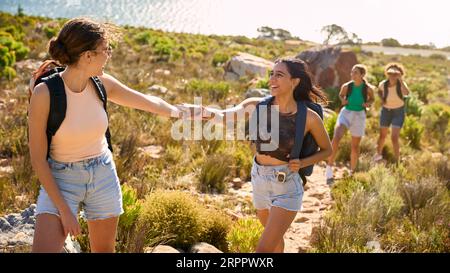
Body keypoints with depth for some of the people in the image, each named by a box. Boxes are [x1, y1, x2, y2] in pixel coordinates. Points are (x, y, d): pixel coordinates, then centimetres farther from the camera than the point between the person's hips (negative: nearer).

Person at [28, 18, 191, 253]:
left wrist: (178, 112, 26)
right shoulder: (45, 93, -21)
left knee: (104, 249, 14)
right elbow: (38, 158, -16)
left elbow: (146, 101, 11)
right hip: (61, 180, -4)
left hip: (104, 176, 4)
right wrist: (63, 209, -16)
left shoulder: (102, 84, -8)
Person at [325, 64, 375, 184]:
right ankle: (329, 167, -21)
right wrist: (343, 100, -8)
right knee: (336, 137, -27)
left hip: (359, 116, 1)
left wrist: (368, 103, -11)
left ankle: (352, 171, 32)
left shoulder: (368, 88, -9)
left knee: (355, 146, 12)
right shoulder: (346, 86, -8)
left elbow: (372, 99, 11)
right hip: (346, 113, -1)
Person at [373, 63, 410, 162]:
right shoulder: (383, 84, -16)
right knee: (382, 136, 16)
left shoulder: (401, 83, -22)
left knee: (394, 137, -16)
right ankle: (378, 154, 44)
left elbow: (407, 93, -44)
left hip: (398, 112, -3)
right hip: (386, 111, 3)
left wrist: (400, 79, -45)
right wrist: (382, 99, -10)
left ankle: (397, 161, 0)